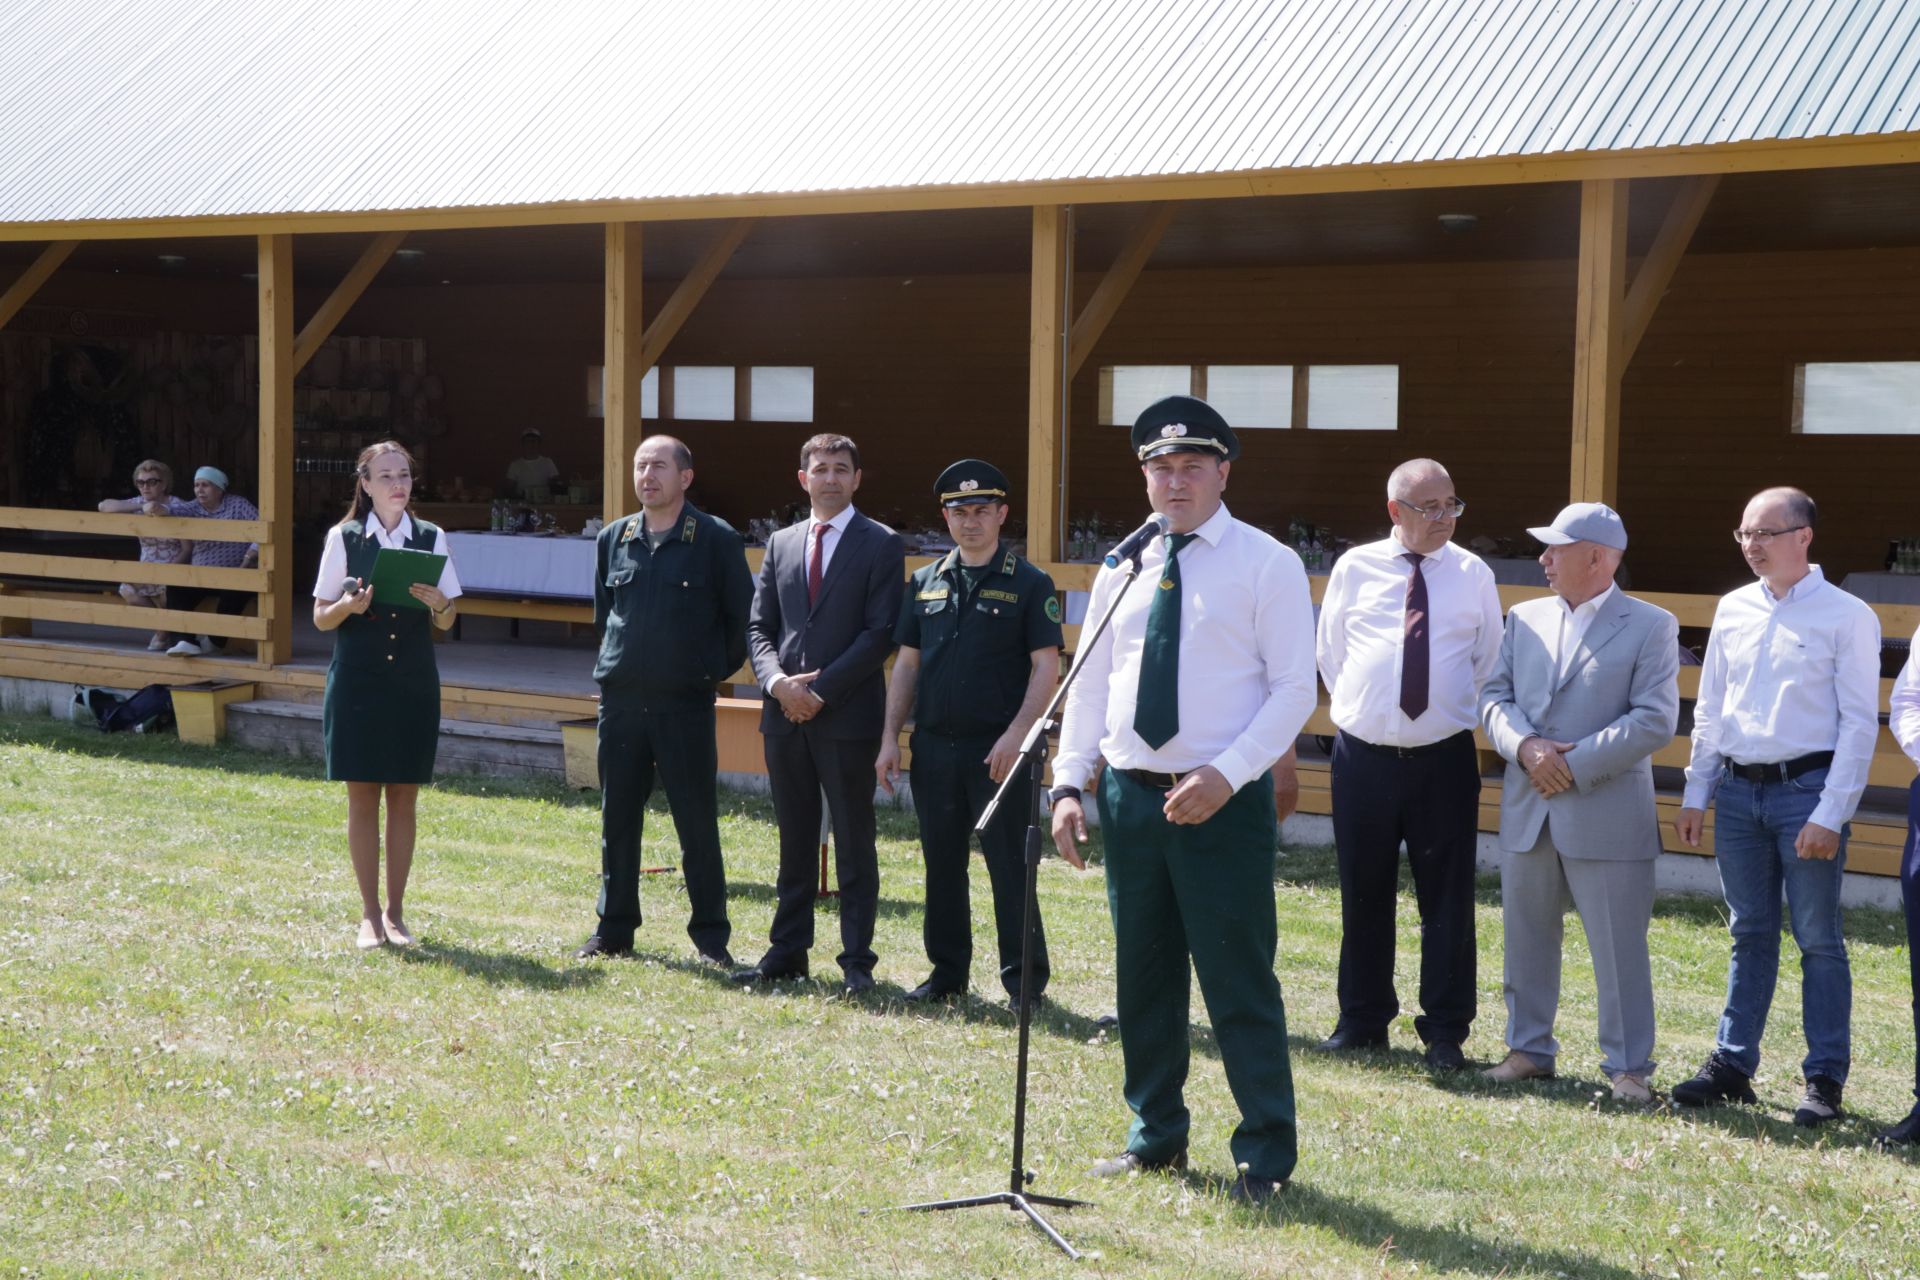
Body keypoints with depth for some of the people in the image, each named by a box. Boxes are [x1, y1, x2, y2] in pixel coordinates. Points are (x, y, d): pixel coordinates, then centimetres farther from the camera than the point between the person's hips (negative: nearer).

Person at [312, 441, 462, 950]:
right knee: (362, 795, 2)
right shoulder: (343, 538, 0)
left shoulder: (431, 539, 4)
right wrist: (349, 606, -18)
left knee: (403, 797, 5)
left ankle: (395, 912, 14)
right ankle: (369, 913, 10)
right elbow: (321, 617, 2)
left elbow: (446, 622, 6)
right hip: (358, 680, -1)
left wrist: (438, 604, -16)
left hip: (413, 682, 1)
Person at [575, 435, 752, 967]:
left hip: (686, 703, -4)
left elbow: (742, 618, 2)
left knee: (698, 823, 0)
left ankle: (711, 936, 8)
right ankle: (614, 929, 18)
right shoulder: (613, 539, 8)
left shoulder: (717, 540, -5)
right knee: (617, 819, 9)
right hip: (620, 699, 4)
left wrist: (713, 668, 4)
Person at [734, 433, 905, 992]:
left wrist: (821, 689, -14)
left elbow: (880, 632, -9)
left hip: (848, 714, -5)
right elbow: (759, 626, 12)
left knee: (854, 843, 1)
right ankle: (787, 951, 18)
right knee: (794, 840, 11)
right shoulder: (781, 544, 14)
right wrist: (778, 681, -7)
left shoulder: (881, 545, -2)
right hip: (786, 714, 5)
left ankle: (857, 960, 6)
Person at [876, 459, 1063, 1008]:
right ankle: (947, 970, 22)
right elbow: (906, 664, 13)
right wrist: (890, 737, 5)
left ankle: (1025, 980, 7)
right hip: (934, 746, 5)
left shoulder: (1029, 585, -2)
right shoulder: (925, 583, 12)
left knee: (1010, 866, -1)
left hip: (998, 750, -5)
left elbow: (1046, 667, -7)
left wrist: (1016, 734, -17)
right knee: (942, 864, 11)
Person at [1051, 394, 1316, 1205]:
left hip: (1223, 802, -5)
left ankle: (1265, 1157, 9)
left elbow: (1294, 690, -8)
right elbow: (1090, 682, 12)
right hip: (1130, 795, 5)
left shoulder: (1266, 565, -4)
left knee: (1239, 983, -2)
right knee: (1143, 977, 13)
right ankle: (1155, 1136, 27)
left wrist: (1224, 776, -18)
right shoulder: (1122, 567, 10)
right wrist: (1068, 784, 2)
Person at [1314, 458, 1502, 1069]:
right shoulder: (1354, 569, 1)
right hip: (1362, 756, 1)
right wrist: (1358, 708, 10)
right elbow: (1330, 651, 13)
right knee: (1363, 895, 10)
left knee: (1447, 899, 2)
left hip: (1444, 759, -1)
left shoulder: (1474, 575, 1)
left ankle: (1444, 1031, 11)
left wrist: (1460, 713, 9)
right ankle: (1361, 1020, 22)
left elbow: (1489, 661, 12)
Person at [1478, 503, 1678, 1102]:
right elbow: (1494, 696, 9)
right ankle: (1529, 1048, 24)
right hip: (1527, 809, 5)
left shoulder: (1651, 626, -3)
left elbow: (1655, 720, -10)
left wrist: (1576, 764, -15)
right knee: (1527, 938, 12)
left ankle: (1628, 1066, 7)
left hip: (1608, 814, -5)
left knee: (1620, 946, -1)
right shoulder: (1525, 619, 12)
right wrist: (1525, 746, -12)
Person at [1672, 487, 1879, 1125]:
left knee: (1819, 940, 2)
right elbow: (1709, 708, 15)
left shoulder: (1846, 616, -7)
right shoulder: (1733, 609, 9)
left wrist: (1831, 814, -14)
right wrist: (1696, 794, 11)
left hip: (1806, 789, -5)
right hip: (1738, 789, 5)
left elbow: (1859, 723, -9)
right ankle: (1731, 1065, 20)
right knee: (1749, 935, 13)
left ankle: (1825, 1079, 9)